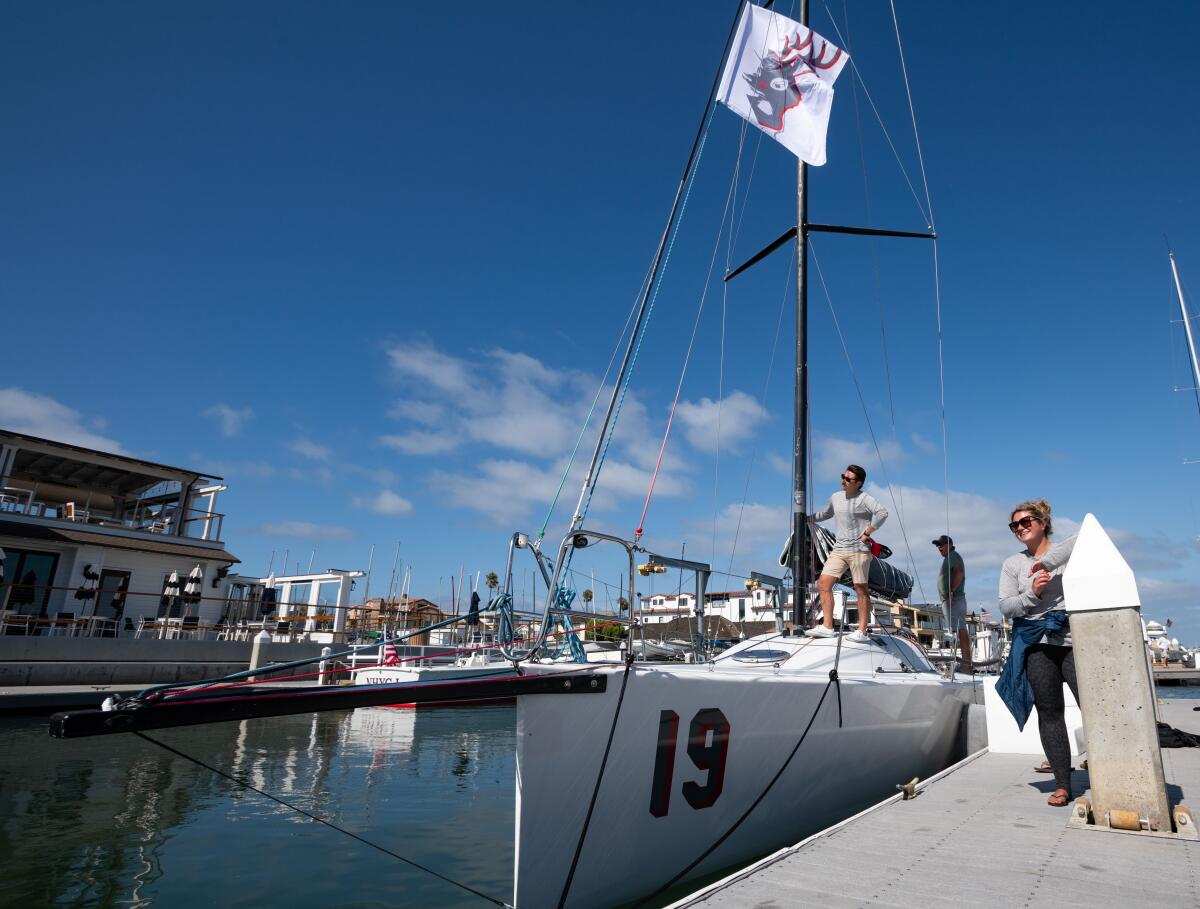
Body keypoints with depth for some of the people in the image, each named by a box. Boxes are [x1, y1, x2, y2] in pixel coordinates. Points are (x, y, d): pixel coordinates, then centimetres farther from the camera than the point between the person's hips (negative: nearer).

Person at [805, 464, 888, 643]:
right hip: (839, 548, 6)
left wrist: (866, 533, -19)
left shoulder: (864, 498, -7)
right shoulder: (835, 497, 13)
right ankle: (827, 627, -2)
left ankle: (862, 631, 5)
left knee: (861, 589, -1)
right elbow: (825, 514, 31)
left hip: (859, 550, -6)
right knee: (824, 583, -4)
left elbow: (882, 513, -21)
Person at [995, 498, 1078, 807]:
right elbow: (1006, 607, 5)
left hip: (1073, 639, -2)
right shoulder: (1012, 564, 13)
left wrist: (1048, 560, -20)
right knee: (1050, 712, 3)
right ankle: (1062, 785, 9)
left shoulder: (1068, 552, 6)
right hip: (1036, 643, 2)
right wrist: (1032, 593, -13)